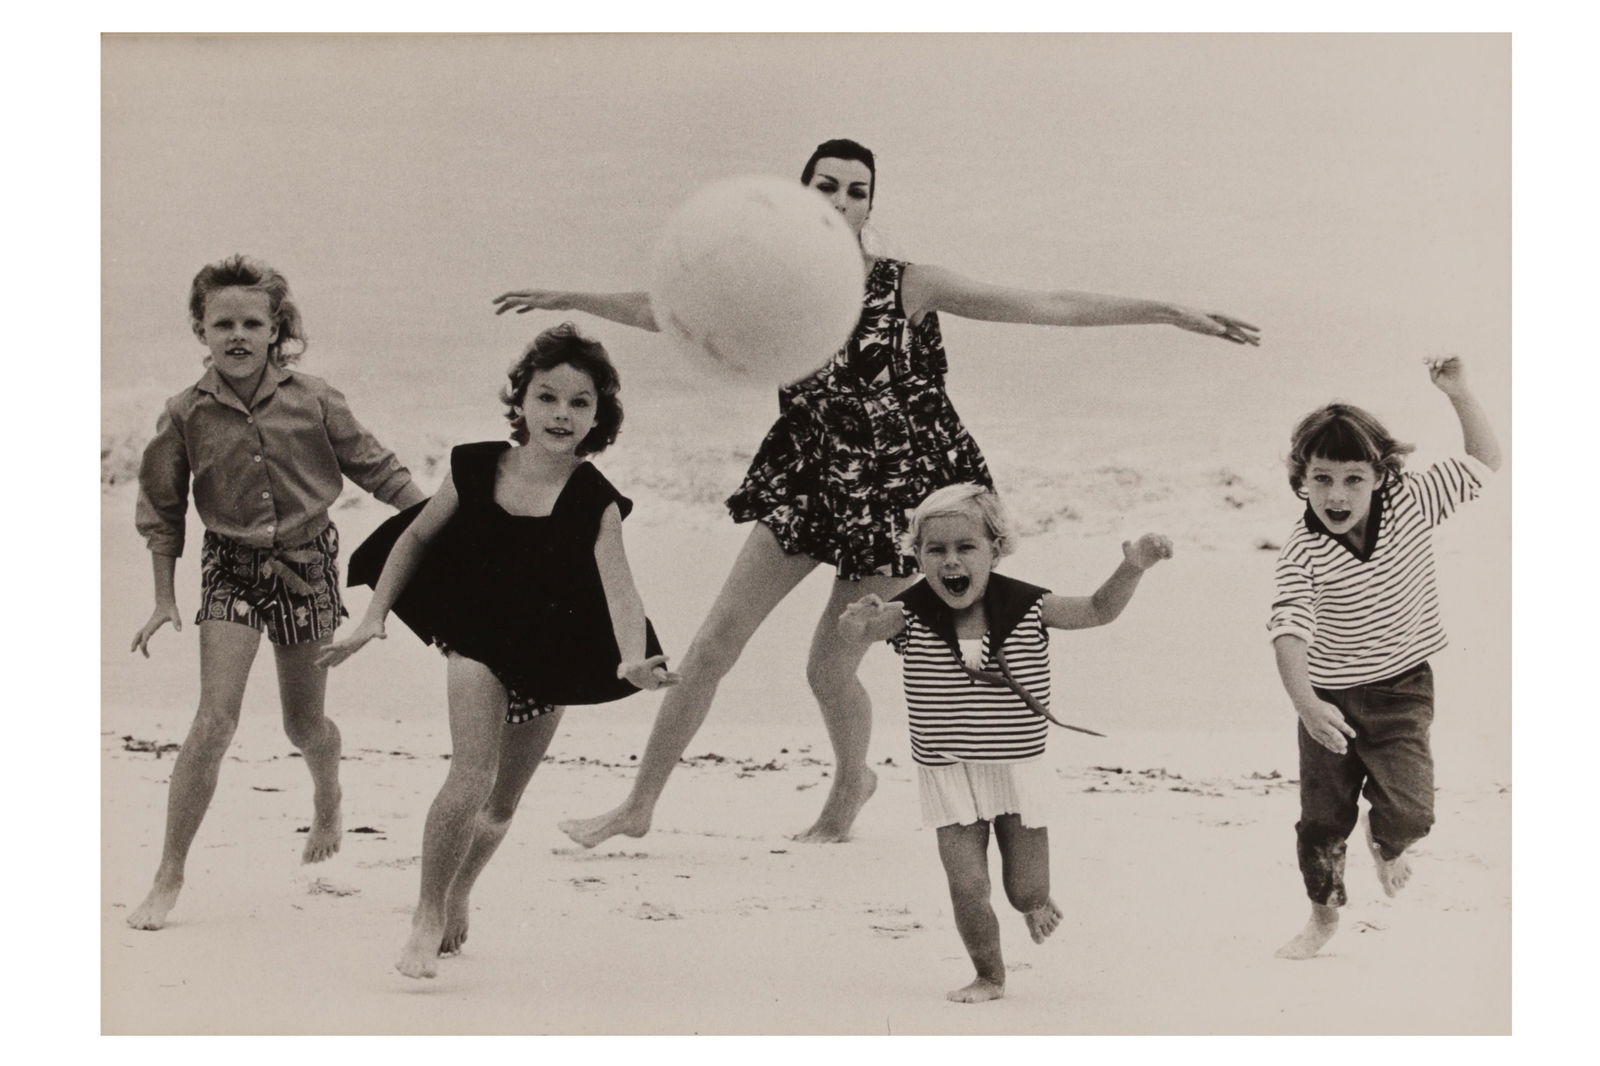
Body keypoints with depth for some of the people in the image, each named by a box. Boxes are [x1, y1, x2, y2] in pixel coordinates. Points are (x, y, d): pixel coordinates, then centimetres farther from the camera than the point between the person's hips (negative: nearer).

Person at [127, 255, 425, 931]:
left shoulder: (313, 401, -10)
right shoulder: (186, 414, -9)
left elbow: (374, 468, 3)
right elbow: (162, 509, 3)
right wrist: (164, 597, 2)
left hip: (307, 560, 1)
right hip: (230, 566, 0)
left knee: (303, 725, 11)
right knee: (215, 719, -14)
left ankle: (328, 802, 48)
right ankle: (169, 878, -4)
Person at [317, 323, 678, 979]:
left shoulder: (595, 503, -16)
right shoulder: (476, 469, -10)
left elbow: (619, 588, -29)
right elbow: (417, 537, 5)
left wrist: (633, 662, -47)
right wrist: (375, 616, 2)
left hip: (549, 657, 0)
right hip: (477, 637, 0)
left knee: (502, 805, 12)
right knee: (472, 777, -20)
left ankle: (457, 895, 41)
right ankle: (427, 914, -3)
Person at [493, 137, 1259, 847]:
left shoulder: (907, 286, -13)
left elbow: (1045, 306, -15)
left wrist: (1172, 313, -18)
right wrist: (569, 300, 14)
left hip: (895, 493, -3)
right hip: (807, 485, 3)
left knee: (829, 667, -1)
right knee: (712, 644, -1)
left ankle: (851, 782, 34)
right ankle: (638, 807, 13)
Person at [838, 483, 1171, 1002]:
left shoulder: (1026, 606, -10)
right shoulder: (911, 614, -12)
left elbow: (1097, 610, -7)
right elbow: (860, 632, -27)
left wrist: (1132, 568, -24)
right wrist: (859, 623, -51)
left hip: (1019, 768, 0)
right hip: (948, 777, 0)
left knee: (1026, 890, 8)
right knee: (967, 887, -6)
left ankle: (1035, 905, 46)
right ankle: (988, 975, 19)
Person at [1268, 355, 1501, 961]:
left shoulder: (1412, 503, -10)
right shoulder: (1302, 553, -19)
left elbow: (1484, 461, -1)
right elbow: (1289, 630, -30)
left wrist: (1458, 394, -15)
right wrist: (1303, 700, -46)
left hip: (1401, 690, 0)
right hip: (1330, 702, 0)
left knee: (1409, 811, -15)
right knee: (1322, 818, 9)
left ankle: (1386, 845, 23)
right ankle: (1324, 915, 35)